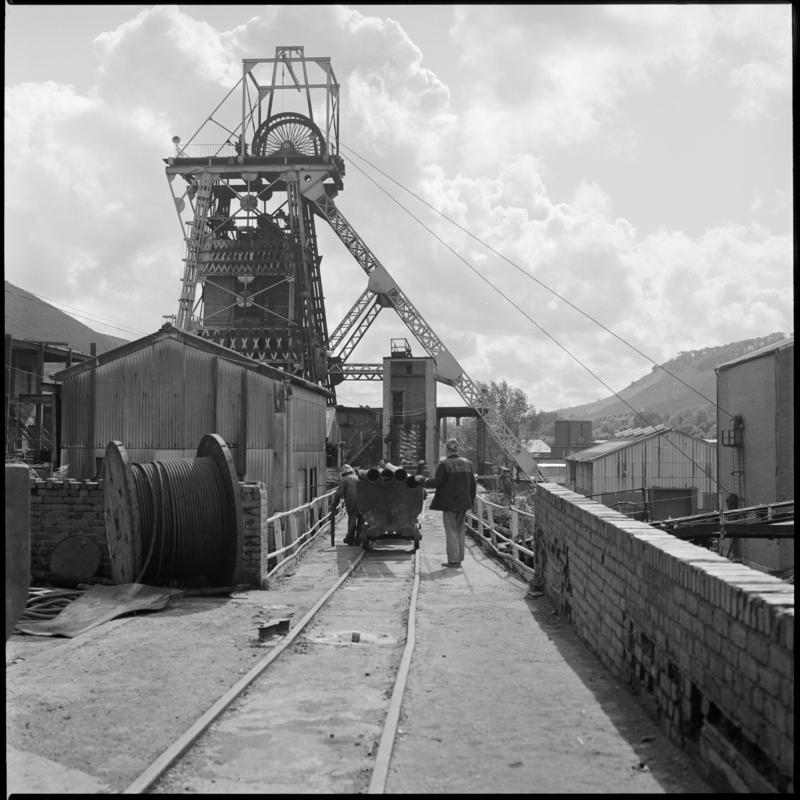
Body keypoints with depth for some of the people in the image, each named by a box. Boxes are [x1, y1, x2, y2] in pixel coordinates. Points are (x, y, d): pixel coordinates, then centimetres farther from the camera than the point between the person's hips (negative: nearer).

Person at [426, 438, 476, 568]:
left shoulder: (444, 464, -13)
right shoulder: (467, 463, 6)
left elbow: (437, 482, -13)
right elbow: (473, 483, 10)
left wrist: (427, 481, 8)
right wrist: (471, 500, 18)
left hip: (449, 502, -6)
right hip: (463, 503, 6)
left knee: (451, 530, 1)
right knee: (460, 530, 14)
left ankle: (453, 559, 1)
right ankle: (459, 558, 19)